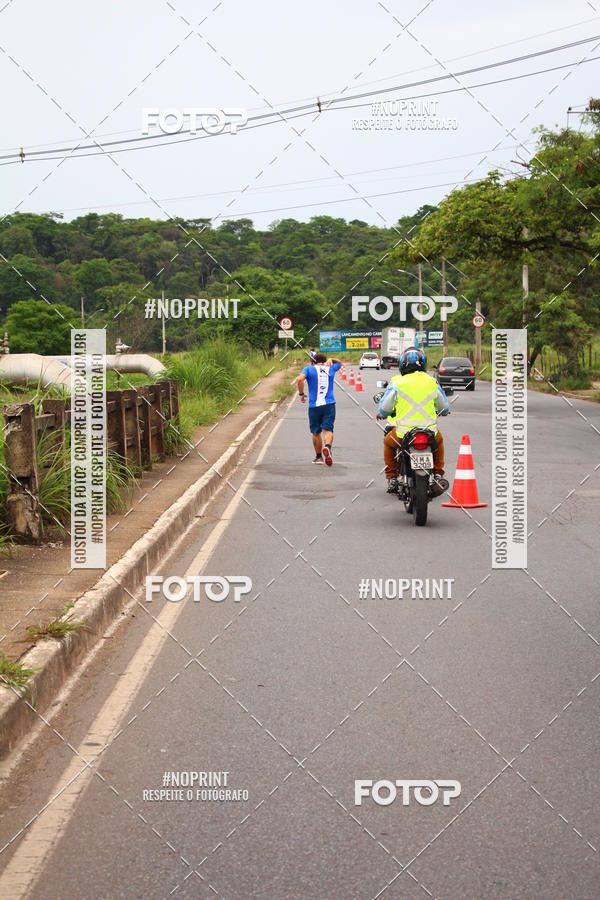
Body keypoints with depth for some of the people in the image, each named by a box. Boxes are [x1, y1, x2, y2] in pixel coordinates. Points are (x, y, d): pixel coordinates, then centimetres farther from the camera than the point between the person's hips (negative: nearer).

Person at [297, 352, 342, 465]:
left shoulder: (308, 369, 5)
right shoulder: (330, 369, 15)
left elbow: (300, 379, -14)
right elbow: (339, 362, 37)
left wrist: (301, 394, -3)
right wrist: (330, 360, 20)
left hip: (314, 405, -1)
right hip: (329, 405, 1)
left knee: (316, 433, 13)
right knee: (327, 430, -9)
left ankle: (319, 457, 22)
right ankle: (327, 447, -38)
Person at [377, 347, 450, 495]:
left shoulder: (397, 383, -3)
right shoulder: (432, 383, 5)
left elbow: (384, 408, 2)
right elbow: (445, 408, 16)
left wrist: (382, 414, 27)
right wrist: (440, 411, 41)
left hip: (404, 433, -2)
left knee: (388, 442, 31)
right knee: (439, 440, 37)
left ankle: (392, 478, 26)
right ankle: (438, 474, 28)